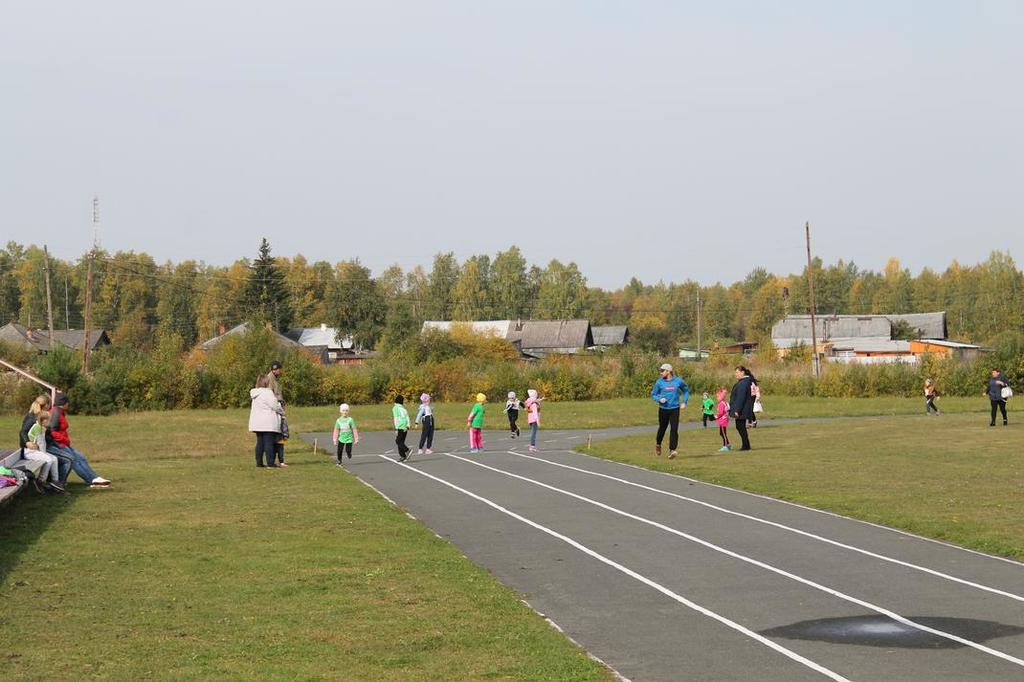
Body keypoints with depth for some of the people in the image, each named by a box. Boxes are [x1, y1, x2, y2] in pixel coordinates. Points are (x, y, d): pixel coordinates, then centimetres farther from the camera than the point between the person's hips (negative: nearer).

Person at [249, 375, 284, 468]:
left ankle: (259, 462, 12)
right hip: (268, 423, -8)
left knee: (260, 442, 11)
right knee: (269, 442, -6)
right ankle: (270, 463, -7)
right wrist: (282, 411, 6)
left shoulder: (256, 393, 13)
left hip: (257, 423, 8)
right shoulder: (267, 392, -13)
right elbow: (275, 406, -14)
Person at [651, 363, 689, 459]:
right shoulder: (659, 382, -2)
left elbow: (686, 390, 16)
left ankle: (672, 451, -13)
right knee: (662, 429, 13)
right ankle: (658, 444, 42)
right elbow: (653, 395, 6)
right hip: (663, 409, 1)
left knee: (674, 430, -12)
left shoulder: (678, 381, -2)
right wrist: (659, 399, -15)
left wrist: (684, 402, 6)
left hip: (675, 409, -1)